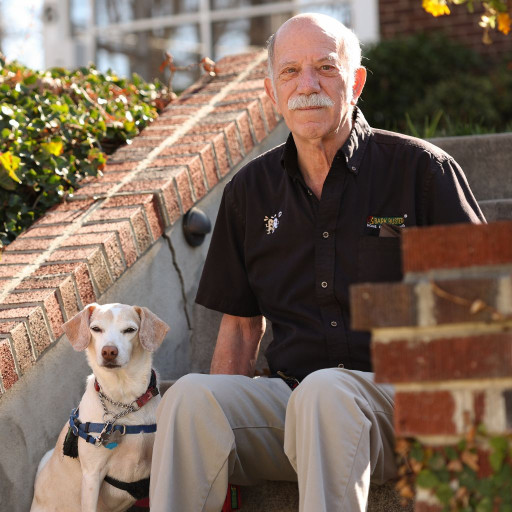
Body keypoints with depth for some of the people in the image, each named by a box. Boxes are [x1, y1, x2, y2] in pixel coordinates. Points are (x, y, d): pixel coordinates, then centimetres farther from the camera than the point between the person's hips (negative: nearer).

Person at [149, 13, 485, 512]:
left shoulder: (418, 168, 2)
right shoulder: (250, 190, 14)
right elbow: (240, 325, 18)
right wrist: (224, 418, 2)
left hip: (400, 401, -3)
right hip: (287, 396, 3)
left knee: (324, 391, -37)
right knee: (191, 396, -26)